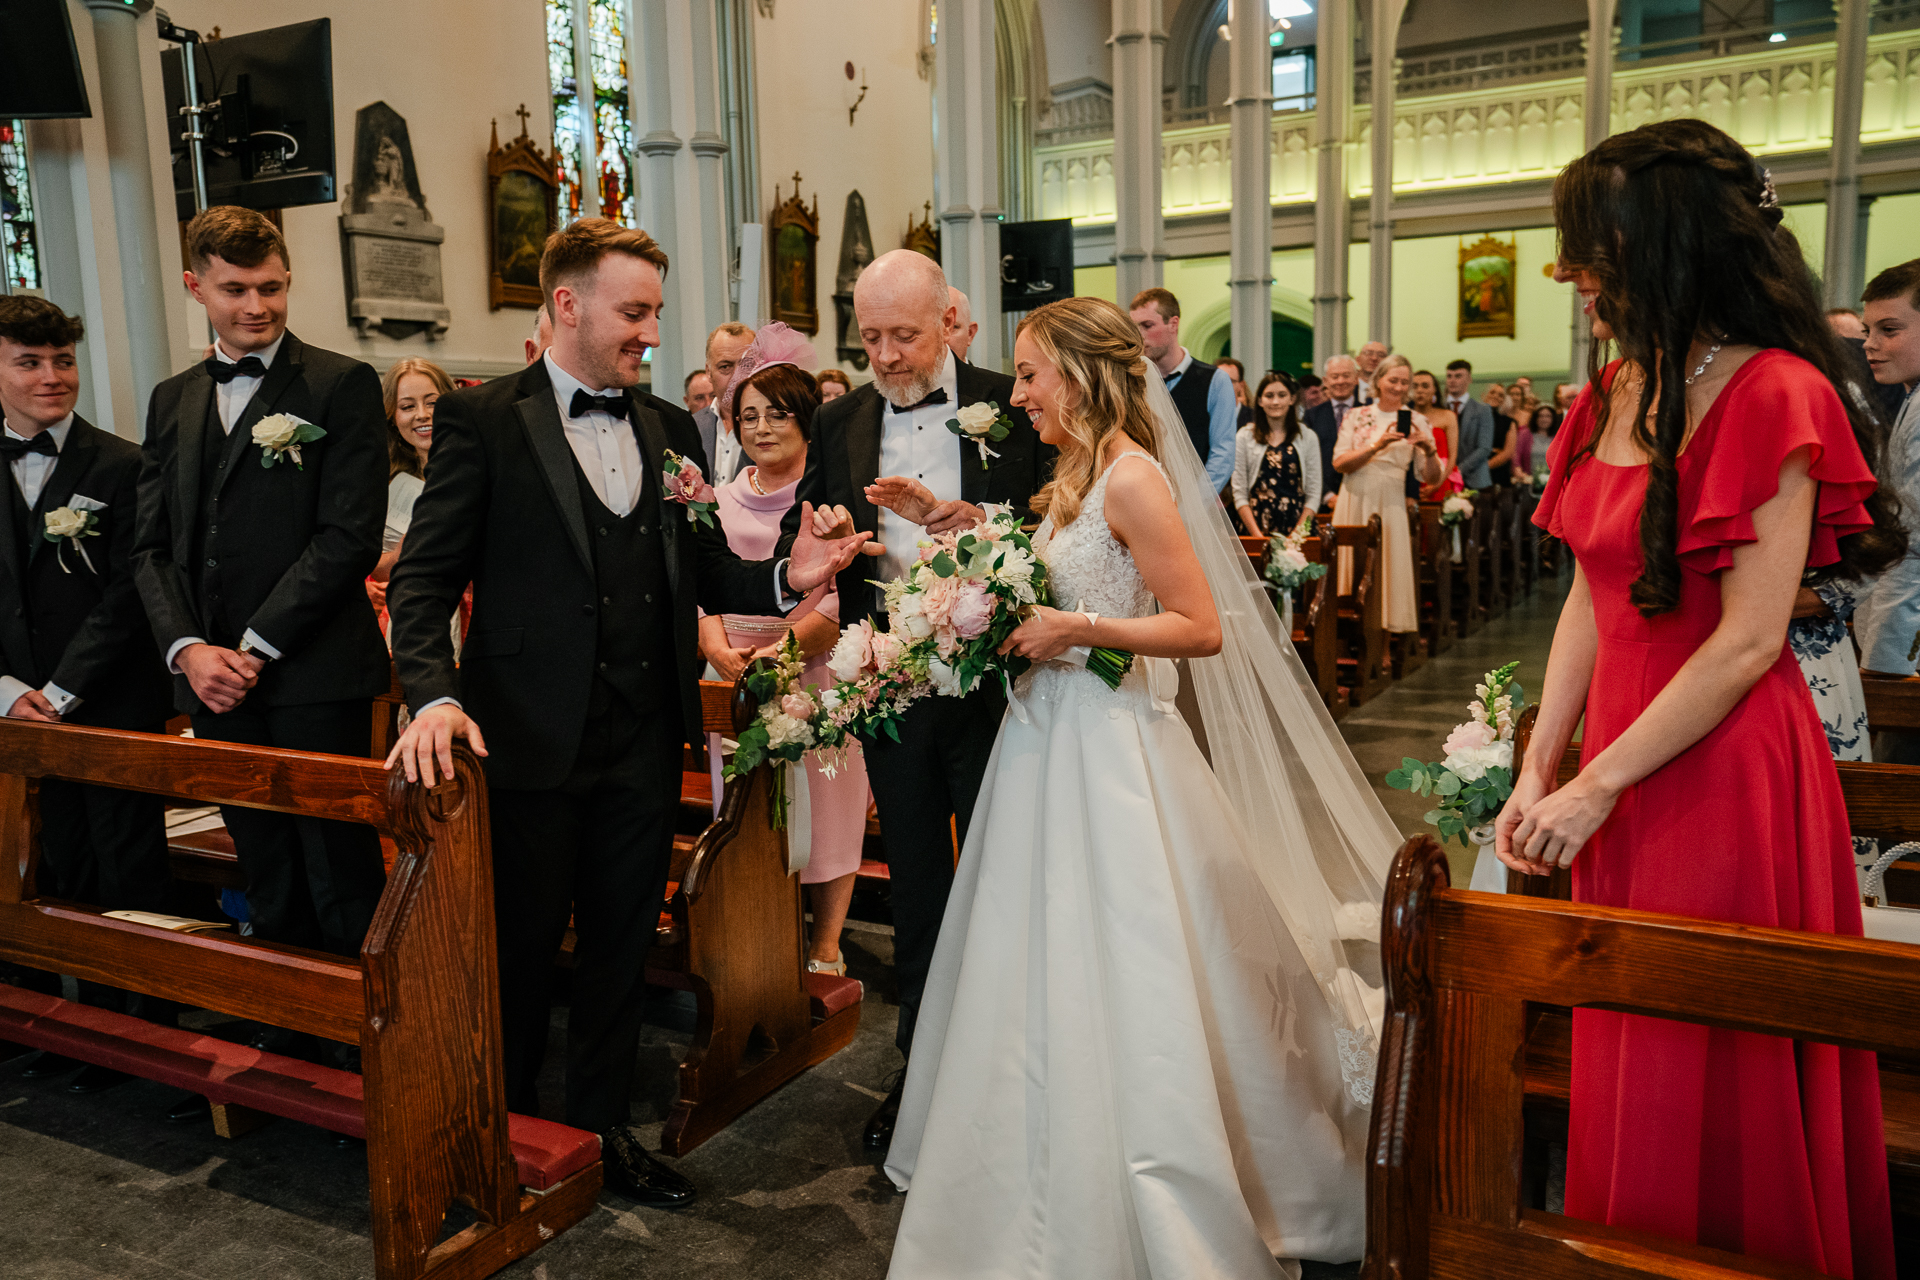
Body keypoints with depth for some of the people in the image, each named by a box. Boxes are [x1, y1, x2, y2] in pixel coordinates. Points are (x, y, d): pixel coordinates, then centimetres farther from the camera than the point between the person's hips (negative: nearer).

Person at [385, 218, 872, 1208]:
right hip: (530, 742, -4)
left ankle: (603, 1127, 34)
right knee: (521, 949, 12)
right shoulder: (481, 420, -5)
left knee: (621, 948, 15)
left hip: (645, 743, 4)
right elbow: (427, 576, -8)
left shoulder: (672, 430, 10)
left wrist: (785, 578, -8)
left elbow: (702, 573, 11)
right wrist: (433, 693, -23)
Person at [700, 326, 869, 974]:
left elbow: (843, 599, -9)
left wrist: (783, 649, -23)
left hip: (816, 674, -3)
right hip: (735, 680, 4)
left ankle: (824, 950, 17)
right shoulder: (721, 499, 13)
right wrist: (716, 642, -12)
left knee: (825, 809, 3)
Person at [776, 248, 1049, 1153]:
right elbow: (799, 535, 7)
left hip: (992, 677, -3)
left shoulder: (1012, 407, -4)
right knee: (915, 884, 15)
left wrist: (952, 516, -26)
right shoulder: (838, 424, 7)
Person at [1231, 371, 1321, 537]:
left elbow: (1313, 494, 5)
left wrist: (1298, 534, -7)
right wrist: (1257, 534, -8)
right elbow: (1239, 492, 2)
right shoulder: (1245, 437, 6)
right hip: (1255, 525, -1)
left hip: (1297, 525, 1)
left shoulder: (1308, 438, 9)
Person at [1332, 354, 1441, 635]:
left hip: (1390, 504, 0)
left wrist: (1429, 450, -17)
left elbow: (1431, 478, 2)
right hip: (1355, 501, 1)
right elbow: (1339, 463, -6)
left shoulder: (1417, 422, 7)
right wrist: (1377, 445, -17)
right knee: (1353, 567, 0)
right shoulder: (1356, 417, 8)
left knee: (1388, 567, -4)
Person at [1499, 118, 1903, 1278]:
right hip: (1621, 764, 7)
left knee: (1712, 1078, 8)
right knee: (1622, 1068, 18)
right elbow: (1590, 598, 9)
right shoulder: (1616, 393, 10)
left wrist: (1596, 789, -16)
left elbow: (1748, 641, -19)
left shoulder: (1772, 393, -14)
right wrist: (1539, 770, 3)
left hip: (1726, 776, -7)